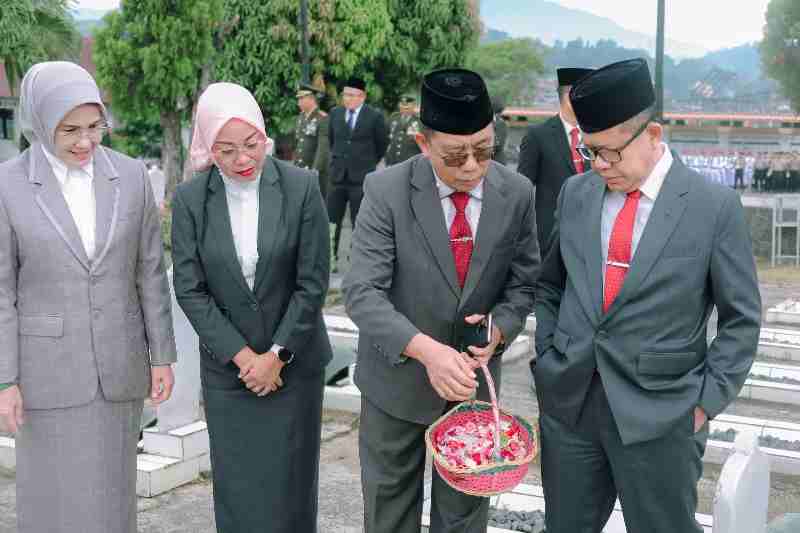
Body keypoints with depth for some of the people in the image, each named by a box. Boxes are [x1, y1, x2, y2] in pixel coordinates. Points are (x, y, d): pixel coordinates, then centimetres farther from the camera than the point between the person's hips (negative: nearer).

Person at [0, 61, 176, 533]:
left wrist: (162, 355, 3)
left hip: (118, 361, 2)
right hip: (48, 365, -2)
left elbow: (150, 270, 3)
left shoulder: (131, 175, -3)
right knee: (53, 494, 6)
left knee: (112, 490, 12)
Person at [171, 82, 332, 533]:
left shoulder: (302, 187, -10)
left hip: (294, 361, -1)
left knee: (291, 475, 8)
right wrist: (241, 355, -11)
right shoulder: (190, 200, -6)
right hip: (227, 366, 1)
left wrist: (277, 355, -10)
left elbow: (313, 282, -8)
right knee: (238, 481, 8)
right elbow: (190, 290, -5)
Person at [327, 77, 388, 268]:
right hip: (338, 175, 4)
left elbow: (382, 144, 5)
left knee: (359, 222, 2)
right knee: (332, 220, 3)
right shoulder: (335, 113, 8)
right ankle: (331, 256, 9)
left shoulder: (375, 116, -6)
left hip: (361, 176, -4)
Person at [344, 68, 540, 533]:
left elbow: (522, 283, 0)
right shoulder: (387, 191, -18)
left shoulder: (518, 194, -9)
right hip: (398, 376, -2)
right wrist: (426, 350, -37)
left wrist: (498, 330, -21)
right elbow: (363, 293, -22)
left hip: (473, 374, 2)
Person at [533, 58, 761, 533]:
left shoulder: (715, 206, -7)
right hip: (568, 401, 4)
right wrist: (548, 358, 8)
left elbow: (741, 320, -3)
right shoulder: (575, 193, 5)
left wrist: (707, 402, -7)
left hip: (660, 414, -3)